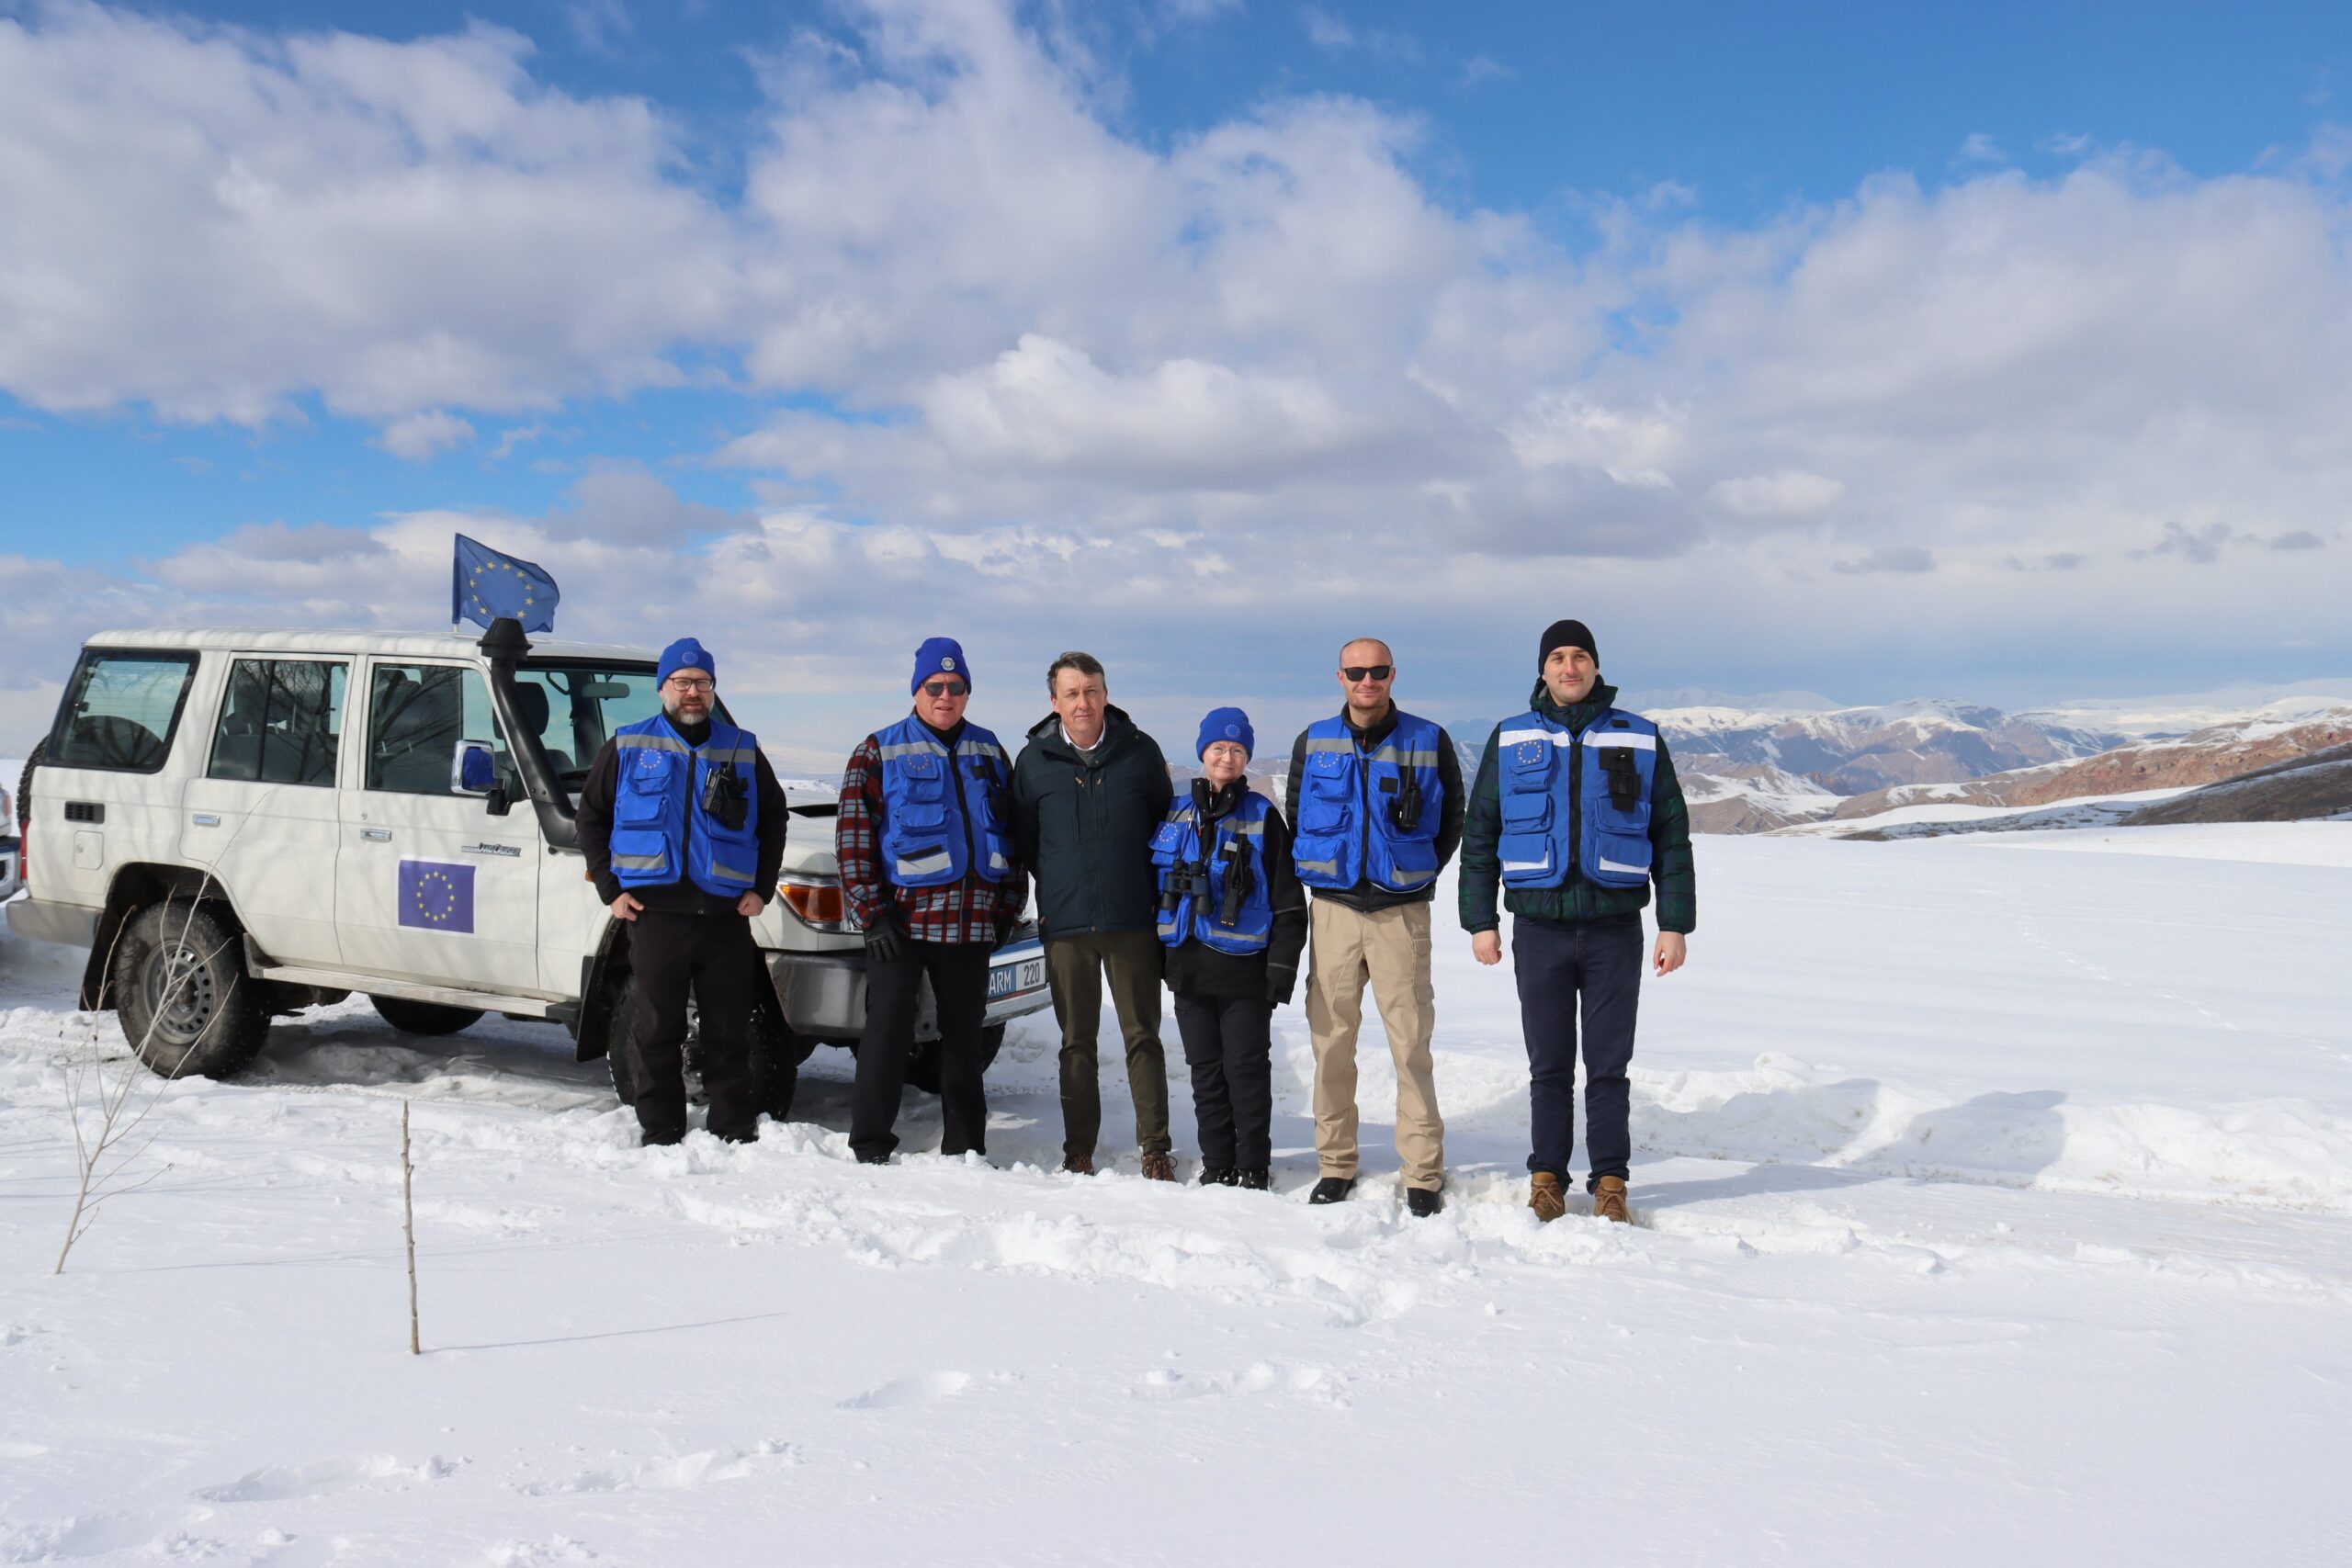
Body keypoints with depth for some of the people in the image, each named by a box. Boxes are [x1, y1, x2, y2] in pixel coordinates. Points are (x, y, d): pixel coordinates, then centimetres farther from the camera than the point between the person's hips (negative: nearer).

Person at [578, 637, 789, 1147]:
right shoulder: (627, 747, 8)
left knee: (729, 1032, 4)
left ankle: (736, 1132, 13)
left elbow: (773, 819, 18)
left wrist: (761, 888, 8)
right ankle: (659, 1134, 14)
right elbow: (590, 817, 12)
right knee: (658, 1032, 5)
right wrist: (609, 888, 3)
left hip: (726, 913, 1)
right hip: (654, 912, -1)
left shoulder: (743, 750, 11)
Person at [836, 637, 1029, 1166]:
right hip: (901, 920, -3)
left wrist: (1008, 908, 7)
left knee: (965, 1034, 10)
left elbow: (1012, 831, 14)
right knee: (888, 1030, -3)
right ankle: (870, 1147, 6)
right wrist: (871, 915, -11)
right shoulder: (880, 751, 1)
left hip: (971, 923, 4)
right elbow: (852, 835, -4)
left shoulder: (988, 752, 12)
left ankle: (965, 1147, 20)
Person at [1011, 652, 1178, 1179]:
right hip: (1064, 924, 1)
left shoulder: (1140, 750, 2)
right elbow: (1023, 839, 14)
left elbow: (1166, 824, 10)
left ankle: (1155, 1147, 11)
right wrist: (1053, 890, 10)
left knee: (1142, 1036, 3)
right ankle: (1078, 1151, 15)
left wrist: (1156, 893, 7)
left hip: (1133, 920, -1)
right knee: (1076, 1042, 7)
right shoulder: (1034, 760, 3)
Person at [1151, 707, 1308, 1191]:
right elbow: (1156, 886, 15)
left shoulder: (1262, 817, -1)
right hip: (1188, 968, 4)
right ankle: (1217, 1165, 20)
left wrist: (1281, 968, -8)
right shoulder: (1177, 814, 10)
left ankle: (1253, 1168, 12)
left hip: (1244, 969, -4)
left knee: (1247, 1071, 1)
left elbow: (1288, 901, -2)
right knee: (1206, 1073, 10)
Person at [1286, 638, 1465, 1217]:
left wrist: (1422, 872, 6)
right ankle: (1336, 1164, 16)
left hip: (1402, 910, -2)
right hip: (1333, 909, 2)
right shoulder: (1313, 743, 7)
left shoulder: (1429, 741, 2)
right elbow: (1296, 818, 18)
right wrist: (1317, 876, 12)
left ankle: (1423, 1174, 6)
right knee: (1331, 1041, 4)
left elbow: (1453, 817, 12)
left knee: (1411, 1044, -2)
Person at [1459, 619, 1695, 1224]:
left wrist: (1675, 924, 2)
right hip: (1539, 927, 1)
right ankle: (1547, 1178, 18)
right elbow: (1479, 834, 9)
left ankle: (1610, 1182, 16)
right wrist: (1480, 920, 3)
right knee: (1549, 1066, 7)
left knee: (1609, 1065, 5)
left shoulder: (1641, 740, 6)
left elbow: (1672, 836, 7)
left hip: (1615, 928, 0)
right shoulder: (1509, 741, 7)